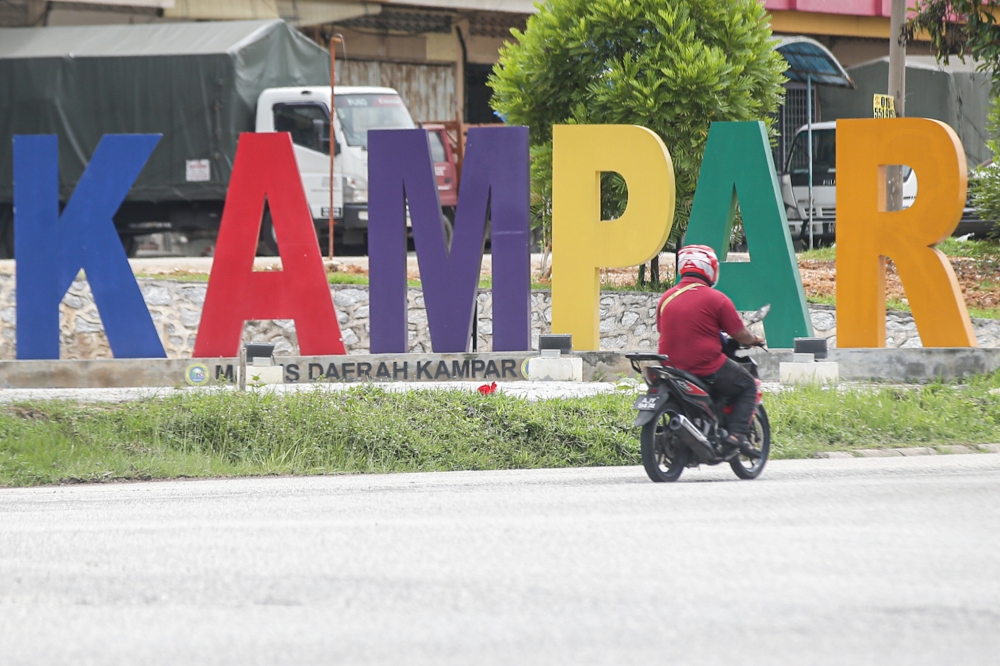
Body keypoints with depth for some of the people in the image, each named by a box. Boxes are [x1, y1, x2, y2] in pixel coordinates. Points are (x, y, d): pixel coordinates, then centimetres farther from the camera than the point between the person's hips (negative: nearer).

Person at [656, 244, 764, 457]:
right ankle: (737, 433, -5)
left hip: (672, 368, 6)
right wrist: (754, 340, 18)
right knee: (748, 386, 13)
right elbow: (740, 335, -5)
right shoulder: (716, 299, -9)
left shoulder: (666, 298, 6)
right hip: (708, 368, -6)